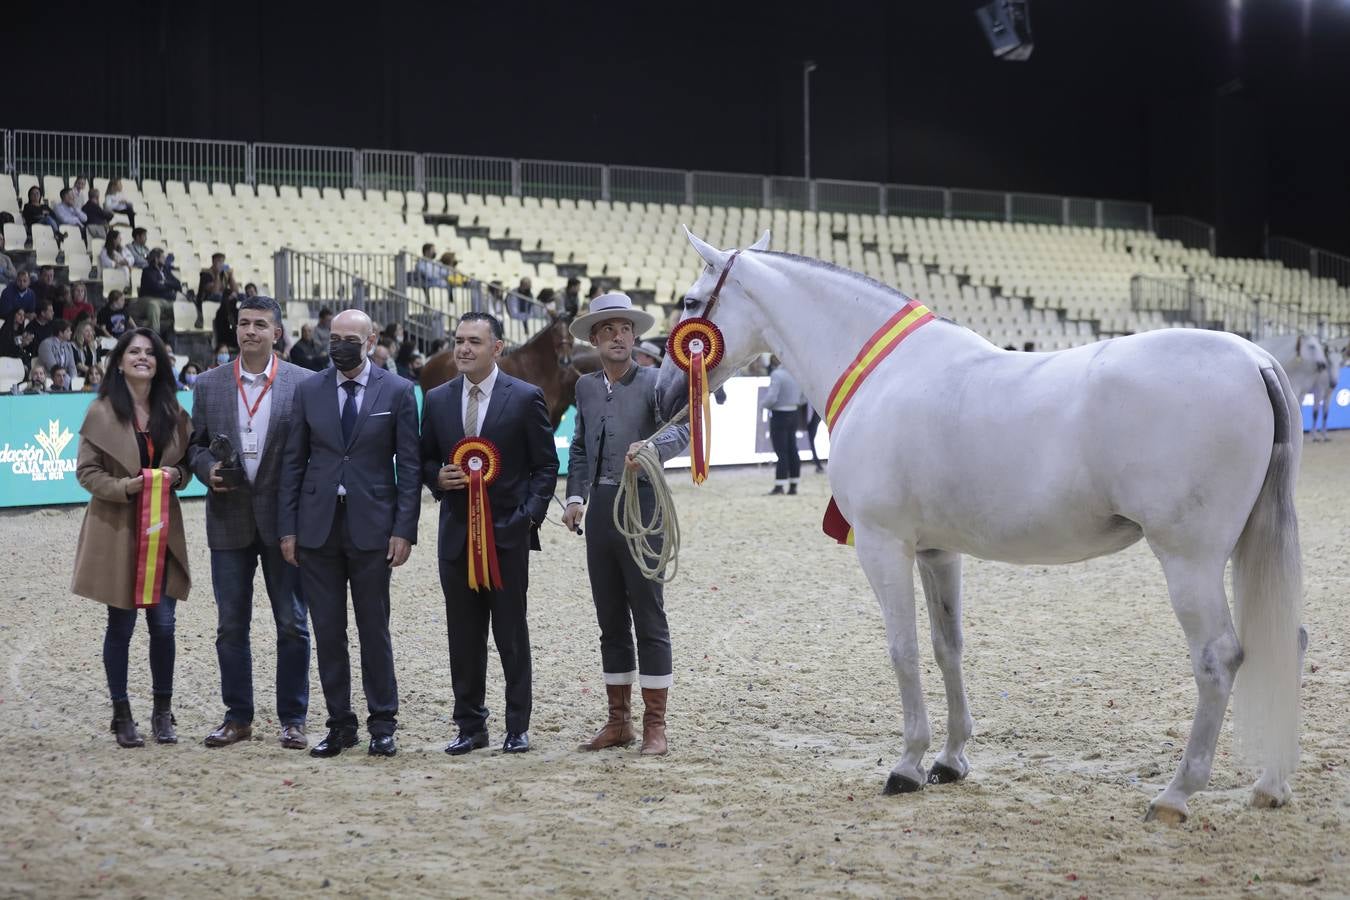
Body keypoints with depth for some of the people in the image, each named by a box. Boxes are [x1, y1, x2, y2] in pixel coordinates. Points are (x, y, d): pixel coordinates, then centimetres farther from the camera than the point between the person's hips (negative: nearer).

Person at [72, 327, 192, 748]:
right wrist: (125, 487, -19)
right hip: (117, 530, -3)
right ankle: (122, 717, 14)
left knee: (163, 624, 1)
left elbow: (188, 462, 15)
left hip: (162, 530, 3)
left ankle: (163, 713, 14)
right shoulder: (102, 412, -4)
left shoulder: (172, 412, 7)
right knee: (120, 625, 4)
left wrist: (177, 475, -7)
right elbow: (87, 471, -5)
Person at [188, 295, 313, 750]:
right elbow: (196, 444, 12)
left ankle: (292, 719, 12)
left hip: (284, 519, -2)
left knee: (292, 623, 3)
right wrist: (208, 470, -10)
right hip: (229, 519, 2)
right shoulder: (209, 384, 6)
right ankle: (238, 717, 17)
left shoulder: (303, 384, -2)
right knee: (231, 624, 7)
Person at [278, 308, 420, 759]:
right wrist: (287, 528, 2)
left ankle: (383, 725, 11)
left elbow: (409, 465, -1)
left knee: (374, 629, 2)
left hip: (372, 527, -2)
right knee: (327, 631, 5)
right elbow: (293, 462, 8)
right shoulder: (308, 391, 7)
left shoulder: (397, 392, 0)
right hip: (318, 525, 2)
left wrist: (404, 530, -7)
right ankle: (339, 724, 14)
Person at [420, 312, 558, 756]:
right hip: (456, 533, 4)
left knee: (511, 632, 1)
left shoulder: (525, 398, -3)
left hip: (508, 532, -4)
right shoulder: (437, 400, 8)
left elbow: (546, 465, 0)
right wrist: (438, 478, -7)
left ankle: (518, 726, 9)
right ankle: (470, 724, 15)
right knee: (463, 634, 7)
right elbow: (425, 459, 16)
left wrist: (530, 515, -10)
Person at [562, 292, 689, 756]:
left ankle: (655, 724, 2)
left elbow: (679, 429, -21)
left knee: (649, 617, -3)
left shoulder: (654, 382, -5)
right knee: (610, 620, 11)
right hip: (600, 509, 6)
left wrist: (649, 446, -41)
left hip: (640, 504, -6)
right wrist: (575, 496, 7)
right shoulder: (586, 386, 13)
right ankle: (619, 721, 19)